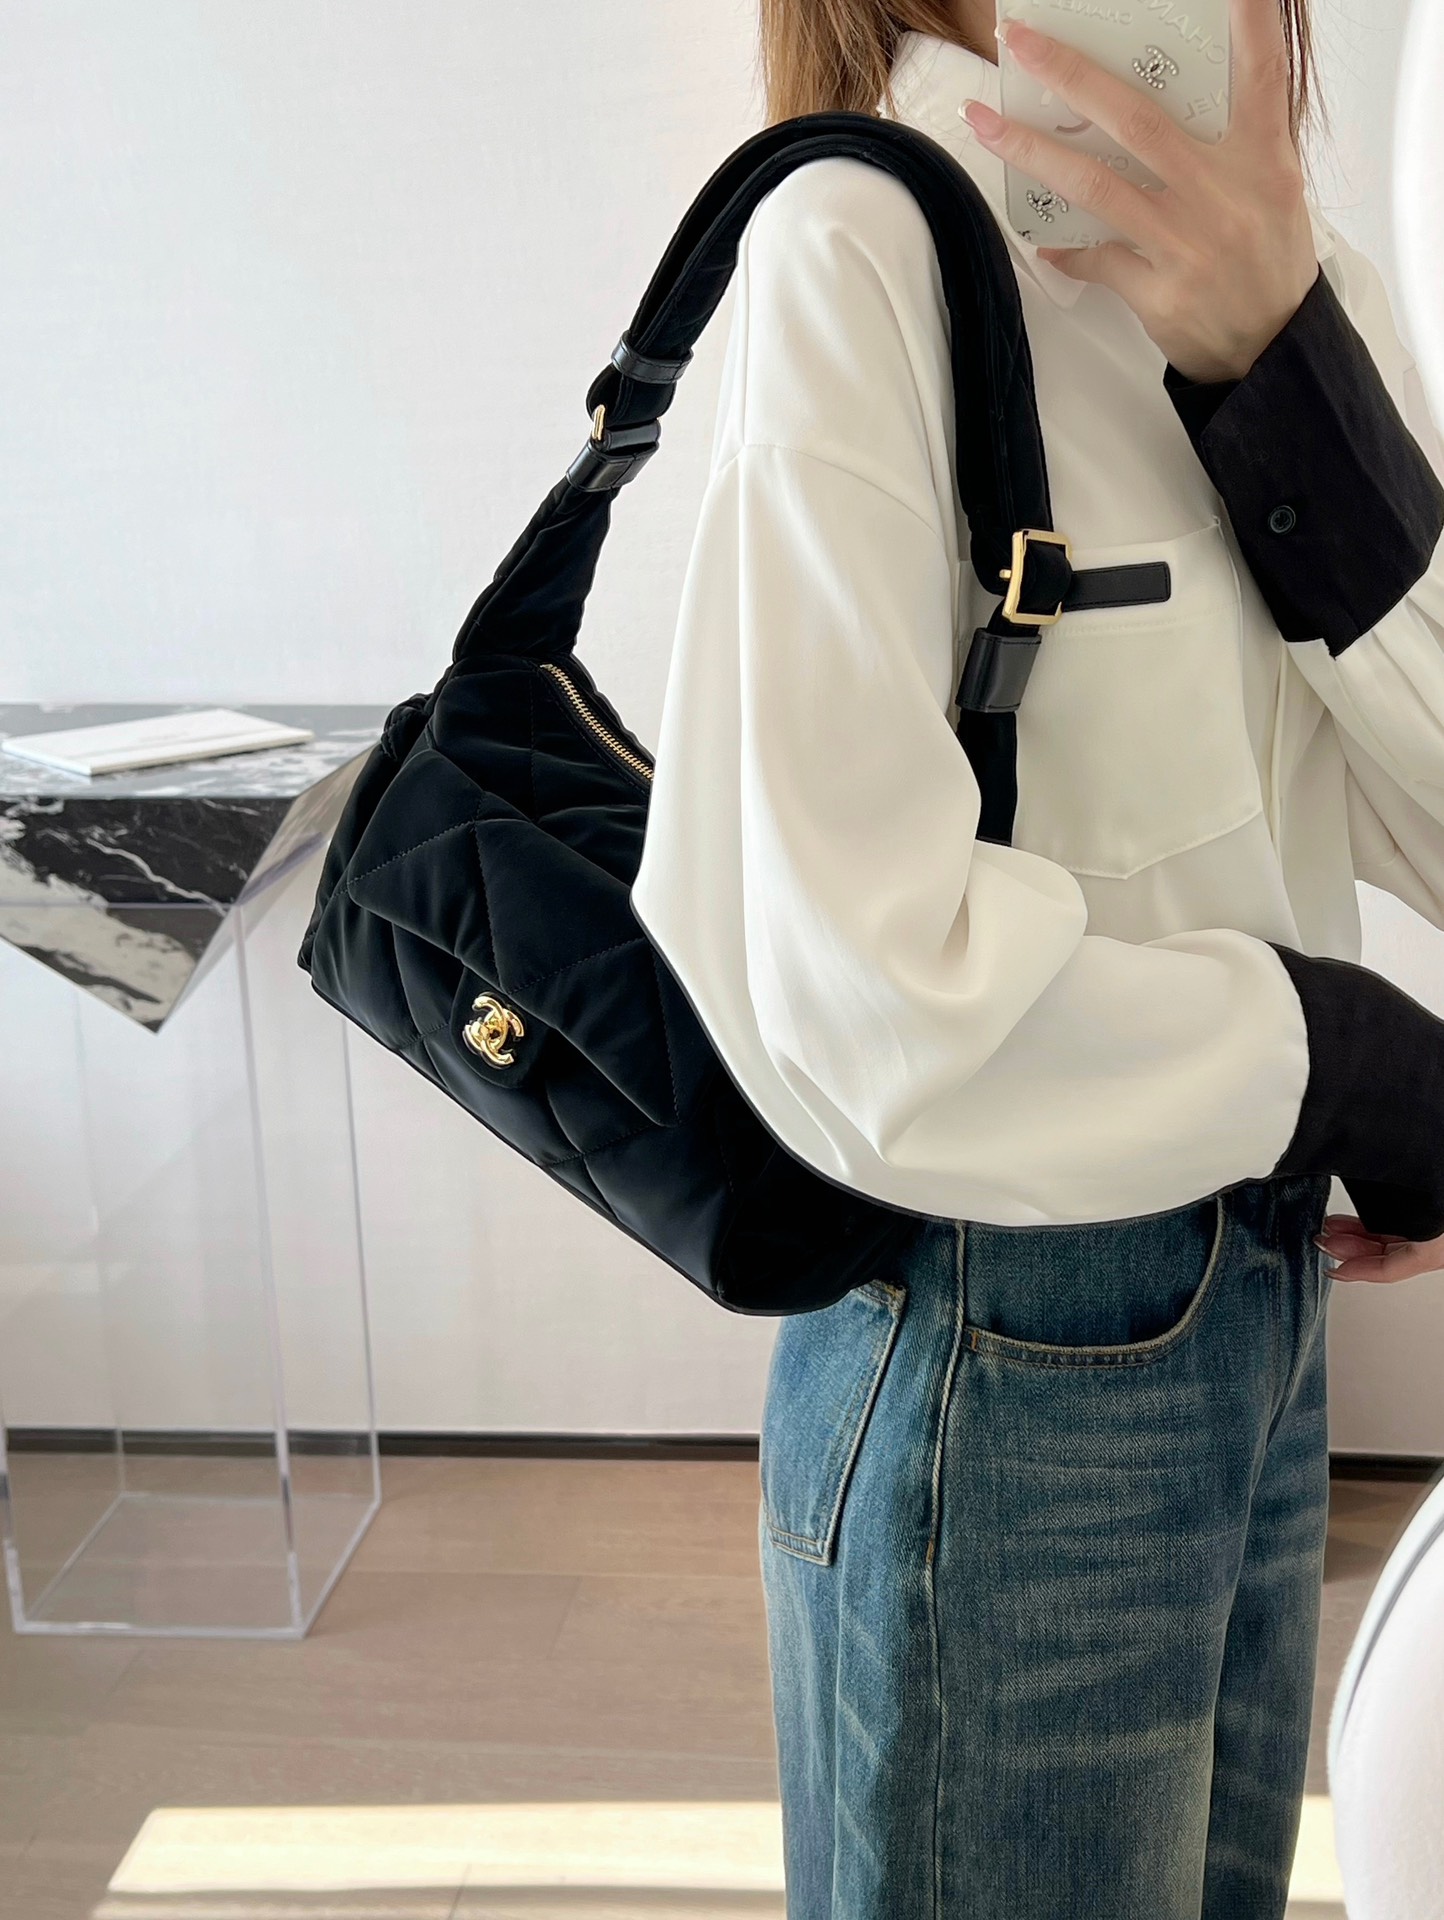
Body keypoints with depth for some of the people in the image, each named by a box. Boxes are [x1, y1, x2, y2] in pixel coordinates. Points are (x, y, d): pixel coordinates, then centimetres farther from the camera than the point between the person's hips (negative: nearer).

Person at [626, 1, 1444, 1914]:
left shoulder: (1288, 270, 5)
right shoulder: (867, 245, -18)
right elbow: (862, 991, -27)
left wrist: (1280, 360, -17)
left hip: (1267, 1310, 7)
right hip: (1007, 1376, -7)